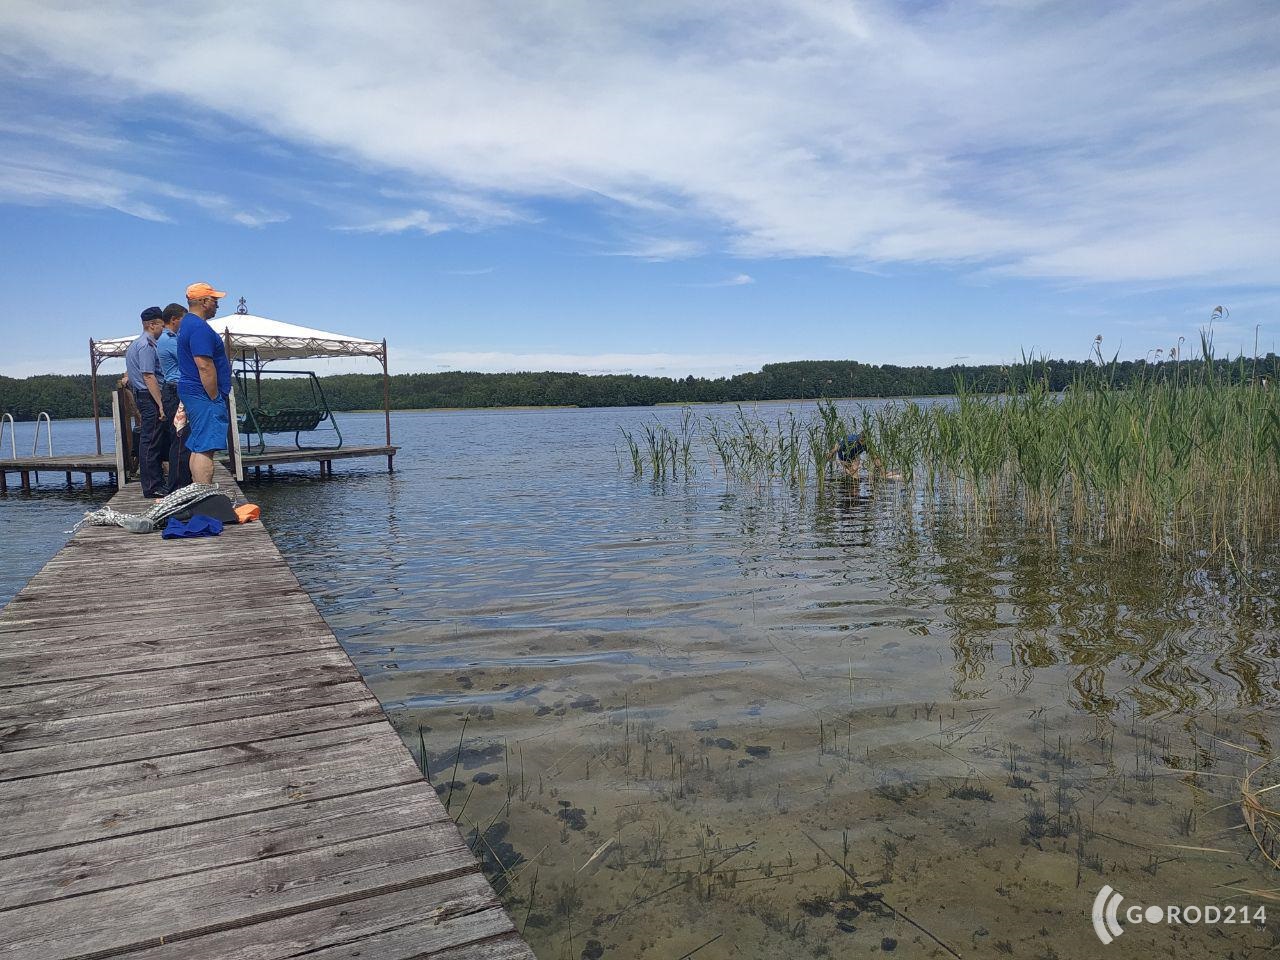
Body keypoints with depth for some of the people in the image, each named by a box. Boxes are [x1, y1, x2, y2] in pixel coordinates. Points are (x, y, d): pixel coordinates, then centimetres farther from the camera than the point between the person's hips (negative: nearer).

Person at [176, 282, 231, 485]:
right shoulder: (199, 327, -16)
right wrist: (215, 398, -18)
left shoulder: (187, 323, 19)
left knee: (198, 447, 15)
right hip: (204, 395, -11)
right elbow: (205, 366, -22)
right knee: (205, 449, -13)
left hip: (191, 392, 11)